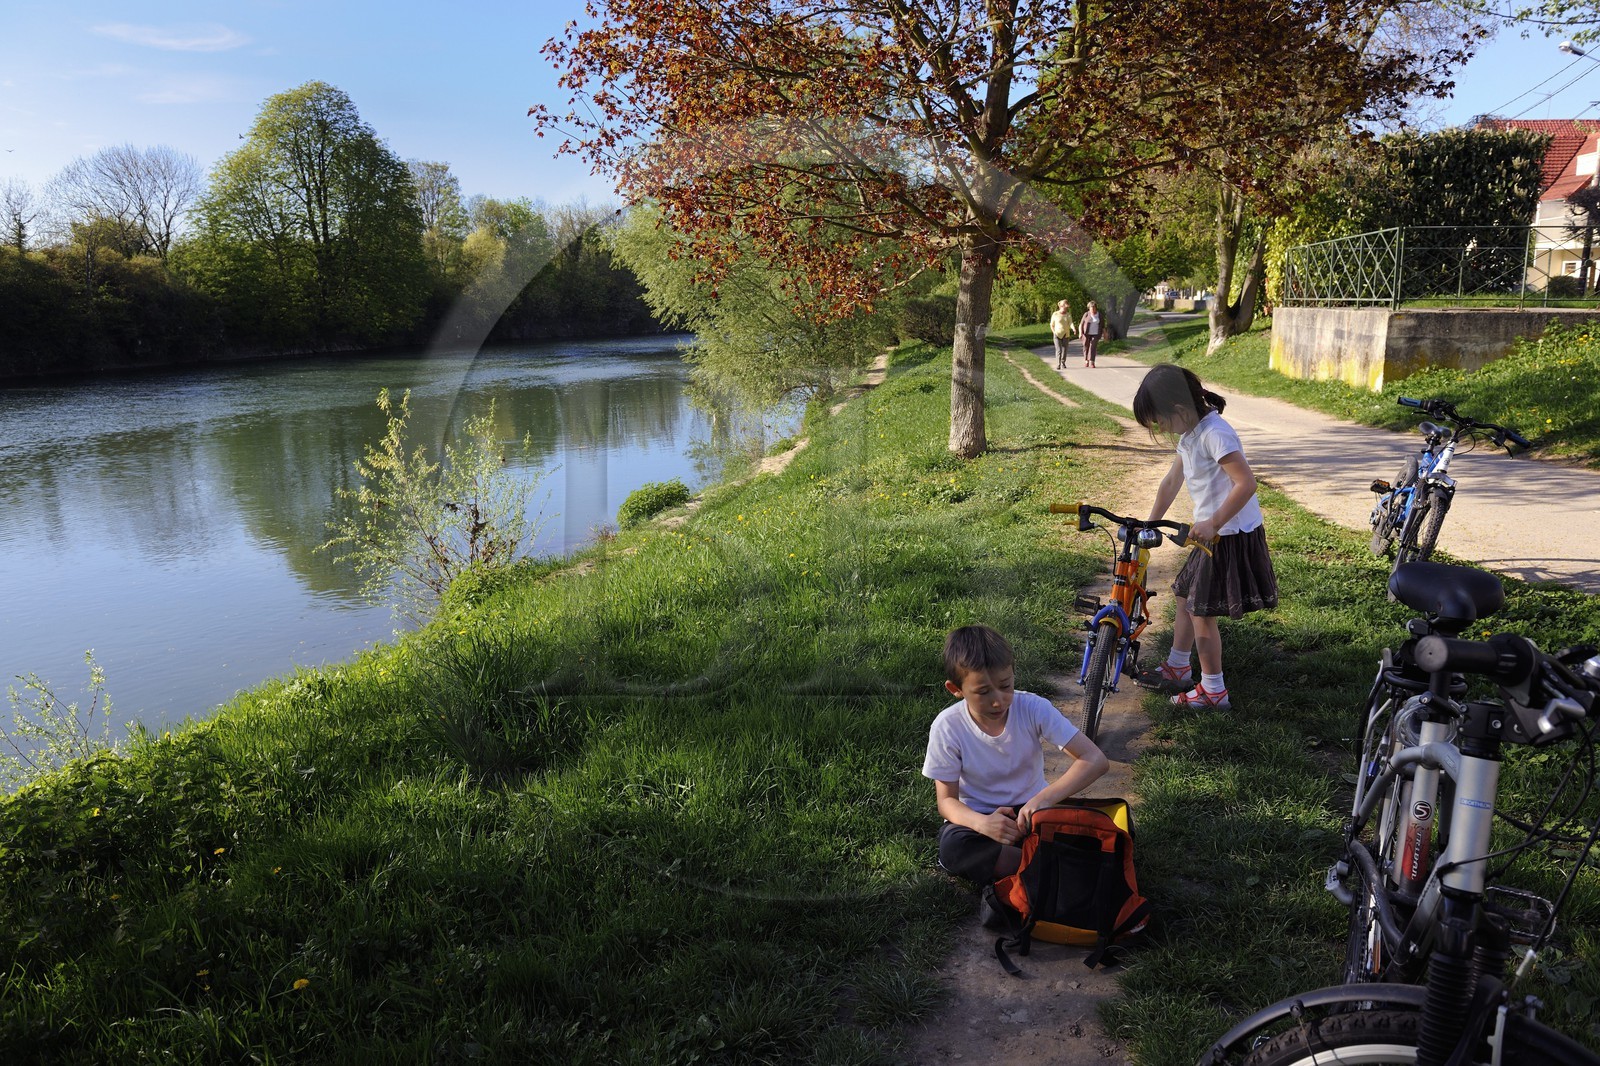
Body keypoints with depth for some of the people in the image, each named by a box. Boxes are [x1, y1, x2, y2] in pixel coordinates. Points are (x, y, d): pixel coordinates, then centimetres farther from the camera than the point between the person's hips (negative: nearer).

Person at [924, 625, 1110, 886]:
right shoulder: (947, 727, -18)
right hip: (979, 815, 0)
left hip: (1031, 808, 0)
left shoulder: (1033, 708, -18)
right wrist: (981, 823, -35)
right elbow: (947, 800, -12)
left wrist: (1044, 798, -40)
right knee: (952, 845, -34)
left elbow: (1096, 759, -23)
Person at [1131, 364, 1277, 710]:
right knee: (1186, 597, 19)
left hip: (1232, 535, -10)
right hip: (1212, 534, 10)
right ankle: (1177, 668, 36)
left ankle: (1213, 691, 11)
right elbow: (1172, 480, 19)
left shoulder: (1214, 433, -22)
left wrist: (1213, 523, -29)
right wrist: (1150, 524, 22)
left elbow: (1246, 483, -28)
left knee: (1202, 612, -2)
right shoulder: (1189, 434, 9)